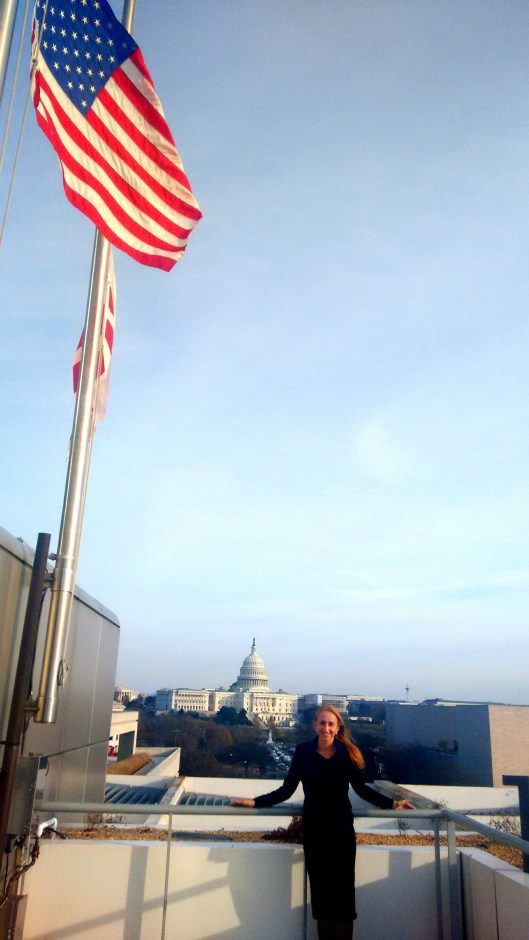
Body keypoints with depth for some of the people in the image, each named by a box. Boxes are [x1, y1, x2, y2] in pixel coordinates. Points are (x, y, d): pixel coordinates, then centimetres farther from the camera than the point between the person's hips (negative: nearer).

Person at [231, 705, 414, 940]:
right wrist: (255, 802, -5)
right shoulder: (304, 751, -3)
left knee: (343, 888, 1)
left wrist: (393, 803, 5)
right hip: (314, 830, 0)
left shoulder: (348, 753, -1)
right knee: (320, 889, 5)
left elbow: (361, 788, 9)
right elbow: (286, 790, 1)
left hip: (342, 830, 0)